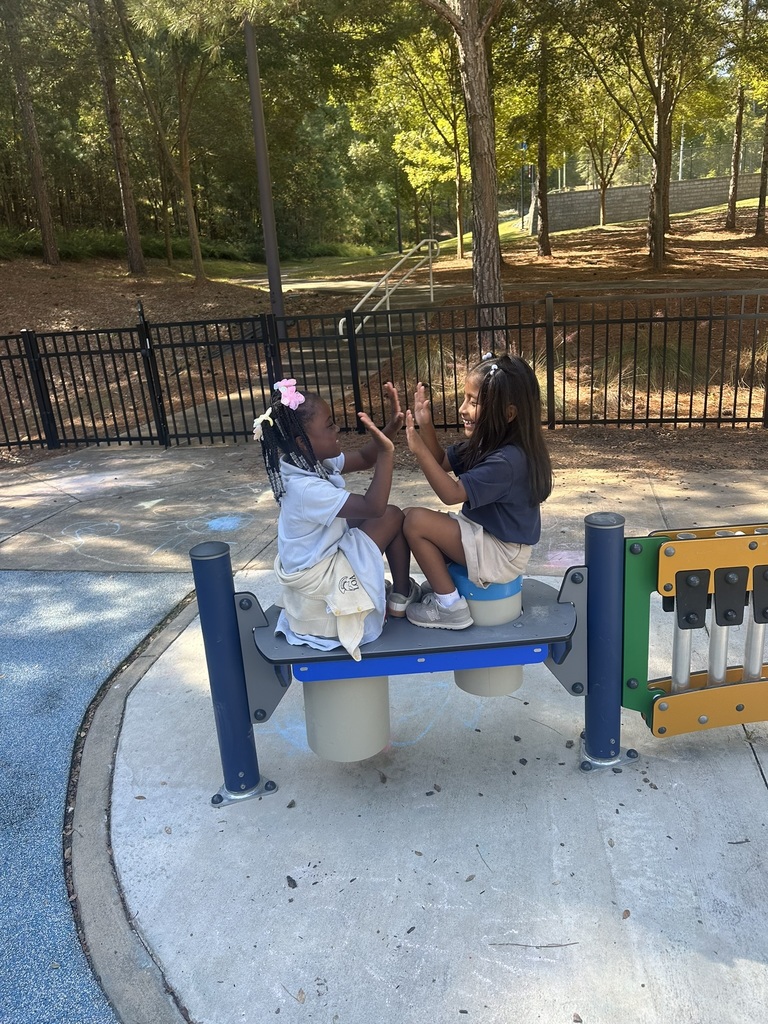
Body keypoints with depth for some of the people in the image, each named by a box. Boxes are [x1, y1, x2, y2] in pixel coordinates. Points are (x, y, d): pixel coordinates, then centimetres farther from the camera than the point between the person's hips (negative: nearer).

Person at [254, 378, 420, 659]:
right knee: (393, 516, -7)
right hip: (320, 579, -10)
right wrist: (387, 451, -32)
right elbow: (374, 506, -32)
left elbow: (364, 459, 7)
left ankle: (387, 592, 23)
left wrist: (391, 427, -8)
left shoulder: (314, 462, -4)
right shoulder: (304, 488, -33)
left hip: (322, 558, 10)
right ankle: (401, 597, 11)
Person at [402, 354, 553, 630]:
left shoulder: (507, 460, -28)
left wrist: (419, 450, -32)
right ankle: (441, 585, 17)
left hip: (502, 553, -10)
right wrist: (426, 426, -5)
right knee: (407, 516, 7)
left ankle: (450, 606, -5)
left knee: (415, 521, -18)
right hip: (484, 530, 10)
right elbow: (443, 462, 11)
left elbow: (451, 493, -28)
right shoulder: (485, 441, 0)